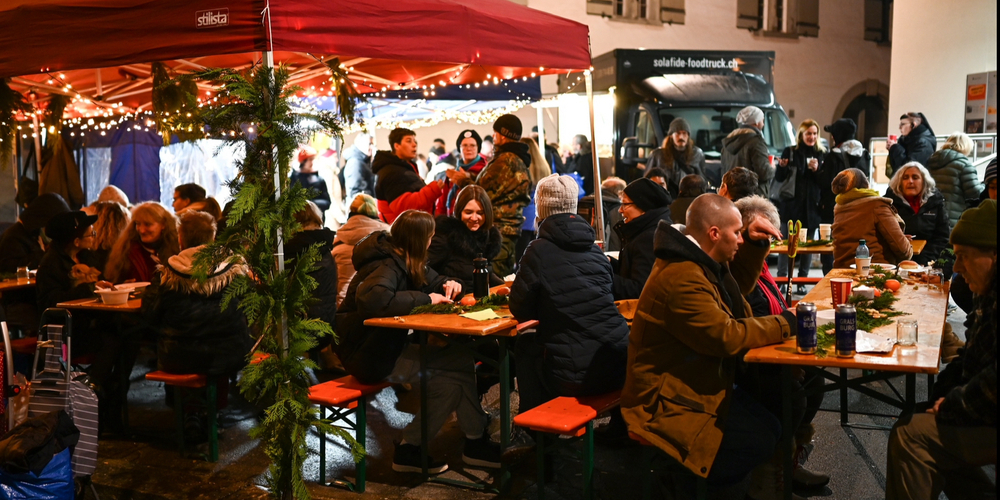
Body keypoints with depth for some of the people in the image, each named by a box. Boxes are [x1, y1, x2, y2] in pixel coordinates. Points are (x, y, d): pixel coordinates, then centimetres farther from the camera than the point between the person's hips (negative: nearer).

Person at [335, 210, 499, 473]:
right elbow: (372, 299, -41)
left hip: (390, 346, 9)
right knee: (456, 367, -18)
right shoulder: (386, 267, -21)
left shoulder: (405, 261, 8)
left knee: (459, 360, -10)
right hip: (366, 355, -9)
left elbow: (431, 279, 23)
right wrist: (425, 299, -33)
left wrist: (447, 284, -1)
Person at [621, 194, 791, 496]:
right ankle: (691, 484, 7)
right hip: (668, 403, -11)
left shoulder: (698, 260, 6)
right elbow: (728, 336, -26)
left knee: (770, 426, 5)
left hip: (697, 382, 11)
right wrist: (785, 323, -15)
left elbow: (738, 282, 23)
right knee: (761, 442, -13)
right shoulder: (682, 279, -27)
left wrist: (753, 243, 7)